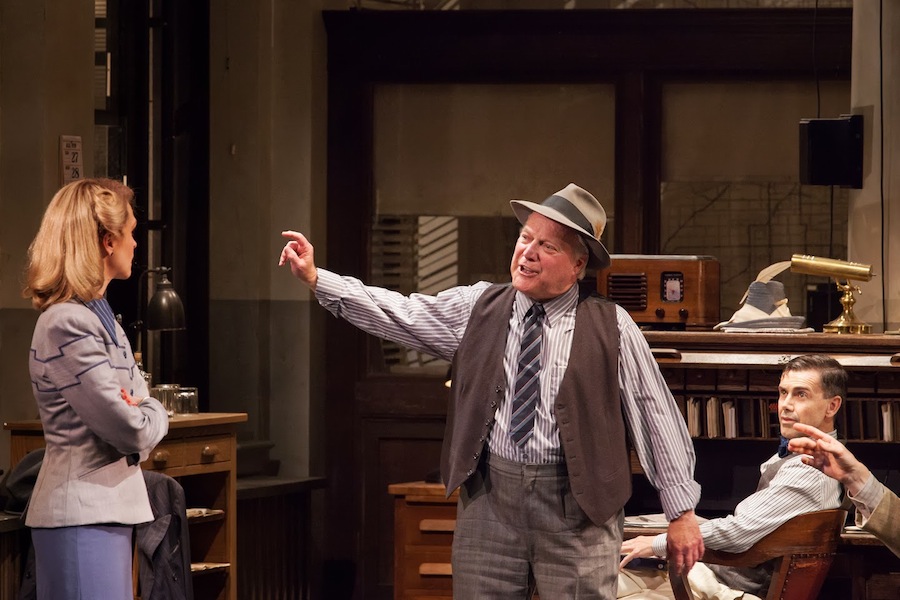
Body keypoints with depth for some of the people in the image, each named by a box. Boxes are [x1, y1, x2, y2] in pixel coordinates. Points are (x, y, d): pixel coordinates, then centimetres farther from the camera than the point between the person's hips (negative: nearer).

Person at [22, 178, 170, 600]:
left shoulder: (97, 315, 14)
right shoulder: (67, 325, -17)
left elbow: (150, 410, 15)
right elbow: (133, 432, -19)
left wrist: (142, 415, -7)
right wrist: (148, 419, 2)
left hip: (109, 508, 10)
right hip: (82, 516, -10)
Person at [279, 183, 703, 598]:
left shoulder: (612, 328, 0)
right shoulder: (477, 309, 8)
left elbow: (657, 418, 2)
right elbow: (398, 315, 4)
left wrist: (681, 511, 1)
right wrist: (315, 278, -6)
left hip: (577, 507, -3)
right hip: (490, 501, 3)